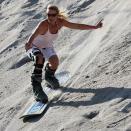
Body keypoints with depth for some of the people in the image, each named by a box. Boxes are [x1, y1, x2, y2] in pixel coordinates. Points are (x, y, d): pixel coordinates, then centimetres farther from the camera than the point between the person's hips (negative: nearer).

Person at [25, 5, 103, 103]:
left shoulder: (60, 22, -19)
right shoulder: (44, 24, -35)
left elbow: (77, 26, -12)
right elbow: (34, 35, -52)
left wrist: (95, 27, -11)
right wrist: (28, 44, -74)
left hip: (47, 46, 6)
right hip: (35, 46, -6)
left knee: (55, 62, -2)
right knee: (40, 58, -32)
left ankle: (49, 76, 34)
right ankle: (36, 86, -30)